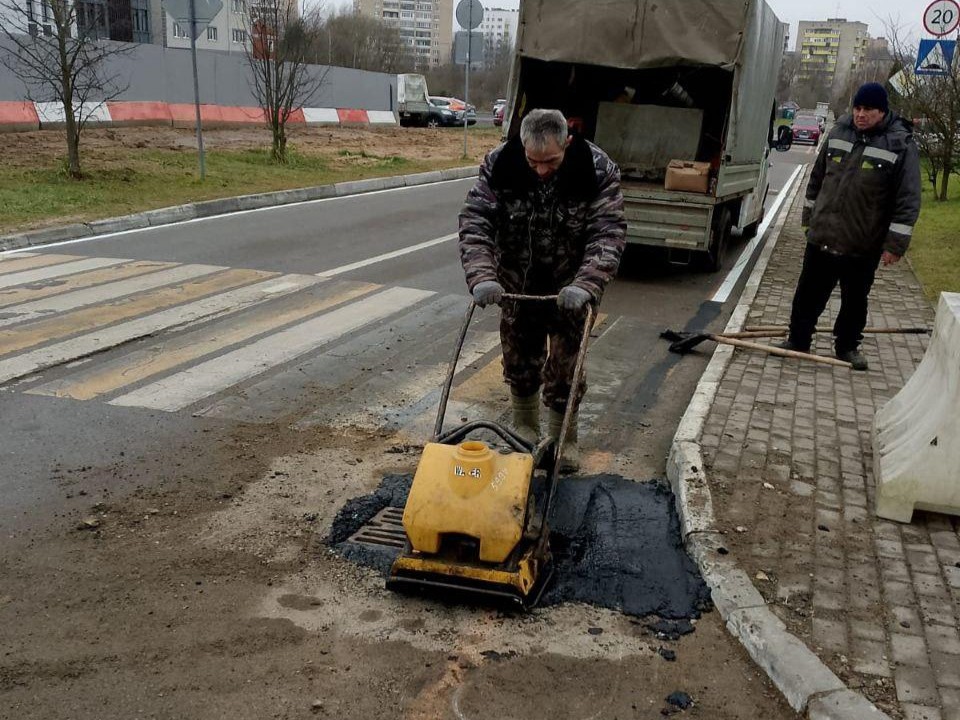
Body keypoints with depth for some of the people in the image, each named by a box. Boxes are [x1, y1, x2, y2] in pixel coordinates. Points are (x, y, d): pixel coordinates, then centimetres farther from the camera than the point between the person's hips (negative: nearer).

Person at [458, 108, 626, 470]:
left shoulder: (598, 171, -22)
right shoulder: (499, 165, -18)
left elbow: (608, 235, -24)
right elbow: (475, 222, -20)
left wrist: (585, 285, -39)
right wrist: (482, 276, -35)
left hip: (570, 287, -2)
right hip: (517, 284, 2)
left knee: (565, 365, 3)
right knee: (520, 359, 13)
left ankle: (563, 437, 22)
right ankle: (524, 428, 35)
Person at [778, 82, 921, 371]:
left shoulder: (901, 144, -10)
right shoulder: (838, 132, 4)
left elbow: (908, 199, -10)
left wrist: (895, 243, -13)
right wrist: (809, 216, 17)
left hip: (863, 246, -3)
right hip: (822, 236, 3)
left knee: (855, 300, 12)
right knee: (808, 293, 10)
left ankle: (848, 346, 29)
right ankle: (798, 340, 24)